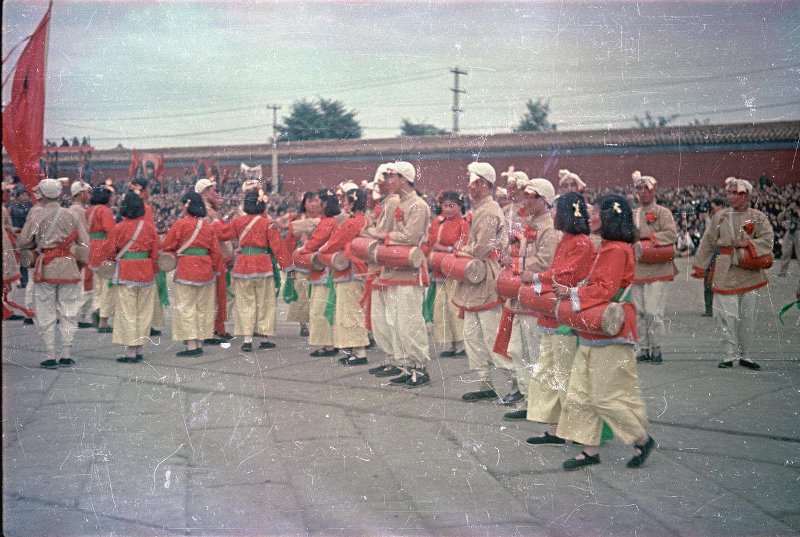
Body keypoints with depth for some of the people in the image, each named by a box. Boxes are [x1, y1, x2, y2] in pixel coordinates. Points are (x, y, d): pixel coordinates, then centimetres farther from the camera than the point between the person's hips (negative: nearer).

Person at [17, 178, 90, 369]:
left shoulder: (37, 214, -3)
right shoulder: (69, 215, 6)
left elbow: (23, 242, -3)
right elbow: (84, 241, 4)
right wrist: (80, 261, 14)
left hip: (45, 268, -2)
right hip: (69, 268, 2)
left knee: (46, 315, 5)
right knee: (68, 313, 9)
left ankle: (50, 356, 4)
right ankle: (66, 355, 9)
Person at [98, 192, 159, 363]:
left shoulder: (120, 228, -9)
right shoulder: (149, 226, 1)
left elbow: (106, 251, -3)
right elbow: (155, 251, 7)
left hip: (125, 274, -4)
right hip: (146, 273, 4)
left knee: (127, 312, 1)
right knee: (143, 312, 11)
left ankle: (130, 352, 0)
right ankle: (140, 351, 16)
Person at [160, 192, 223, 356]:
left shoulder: (181, 224, -9)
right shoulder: (208, 225, 5)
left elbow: (166, 246, -4)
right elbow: (215, 250, 6)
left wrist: (176, 253, 17)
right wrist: (216, 270, 16)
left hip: (186, 268, -5)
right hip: (206, 270, 5)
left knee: (186, 307, 1)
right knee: (202, 307, 13)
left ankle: (191, 345, -3)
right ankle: (199, 343, 16)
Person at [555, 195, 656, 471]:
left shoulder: (617, 250, -16)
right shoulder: (607, 248, 15)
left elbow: (606, 290, -21)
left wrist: (572, 292, -18)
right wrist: (571, 292, 7)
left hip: (610, 334, -10)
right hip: (593, 334, 10)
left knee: (607, 396, -3)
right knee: (582, 393, 8)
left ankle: (643, 440, 14)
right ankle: (590, 450, 13)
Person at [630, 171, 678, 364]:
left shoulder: (662, 212, 0)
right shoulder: (633, 214, 15)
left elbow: (671, 233, -13)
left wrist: (647, 236, -15)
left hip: (657, 270, -5)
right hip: (637, 269, 5)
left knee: (654, 312, -9)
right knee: (639, 311, 6)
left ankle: (656, 348, 2)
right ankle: (643, 348, 14)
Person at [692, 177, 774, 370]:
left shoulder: (758, 217, 3)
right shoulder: (720, 216, 7)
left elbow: (768, 239, -3)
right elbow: (708, 242, 10)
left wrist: (747, 243, -15)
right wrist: (699, 266, 8)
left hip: (750, 273, 0)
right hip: (726, 272, 0)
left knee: (748, 316, 6)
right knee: (727, 315, -4)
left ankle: (746, 355, 16)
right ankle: (729, 355, 3)